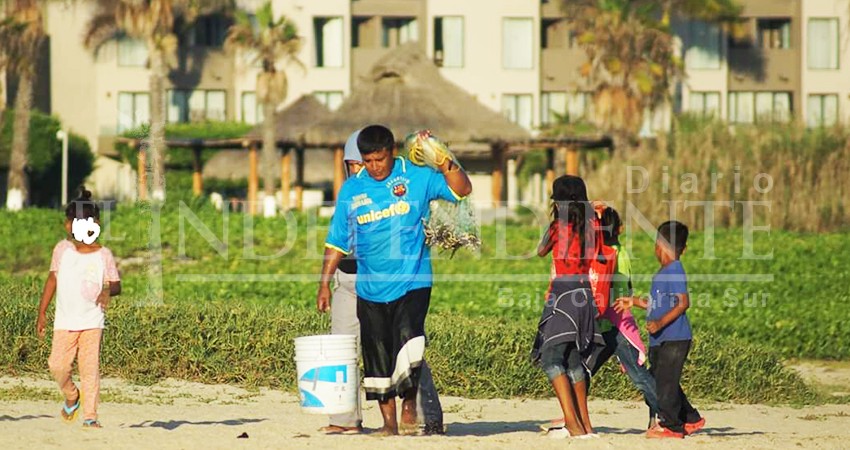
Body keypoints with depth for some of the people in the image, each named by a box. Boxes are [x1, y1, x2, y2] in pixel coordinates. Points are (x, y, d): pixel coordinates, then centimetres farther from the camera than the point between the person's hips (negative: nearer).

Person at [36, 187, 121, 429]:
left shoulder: (103, 255, -1)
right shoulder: (62, 250, 4)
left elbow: (115, 283, 1)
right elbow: (53, 278, 12)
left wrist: (108, 290, -25)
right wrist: (42, 312, 12)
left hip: (92, 321, -2)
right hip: (65, 320, 2)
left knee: (90, 367, -8)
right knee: (57, 365, -6)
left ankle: (90, 415, -3)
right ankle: (71, 397, 25)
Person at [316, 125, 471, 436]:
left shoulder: (417, 177, 0)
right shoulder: (351, 189, 7)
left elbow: (462, 190, -8)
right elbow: (337, 241, 13)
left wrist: (444, 162, -22)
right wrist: (325, 284, 10)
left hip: (412, 283, -3)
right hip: (370, 289, 3)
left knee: (408, 342, -21)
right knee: (377, 358, 5)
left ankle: (409, 404, 1)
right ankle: (388, 420, 17)